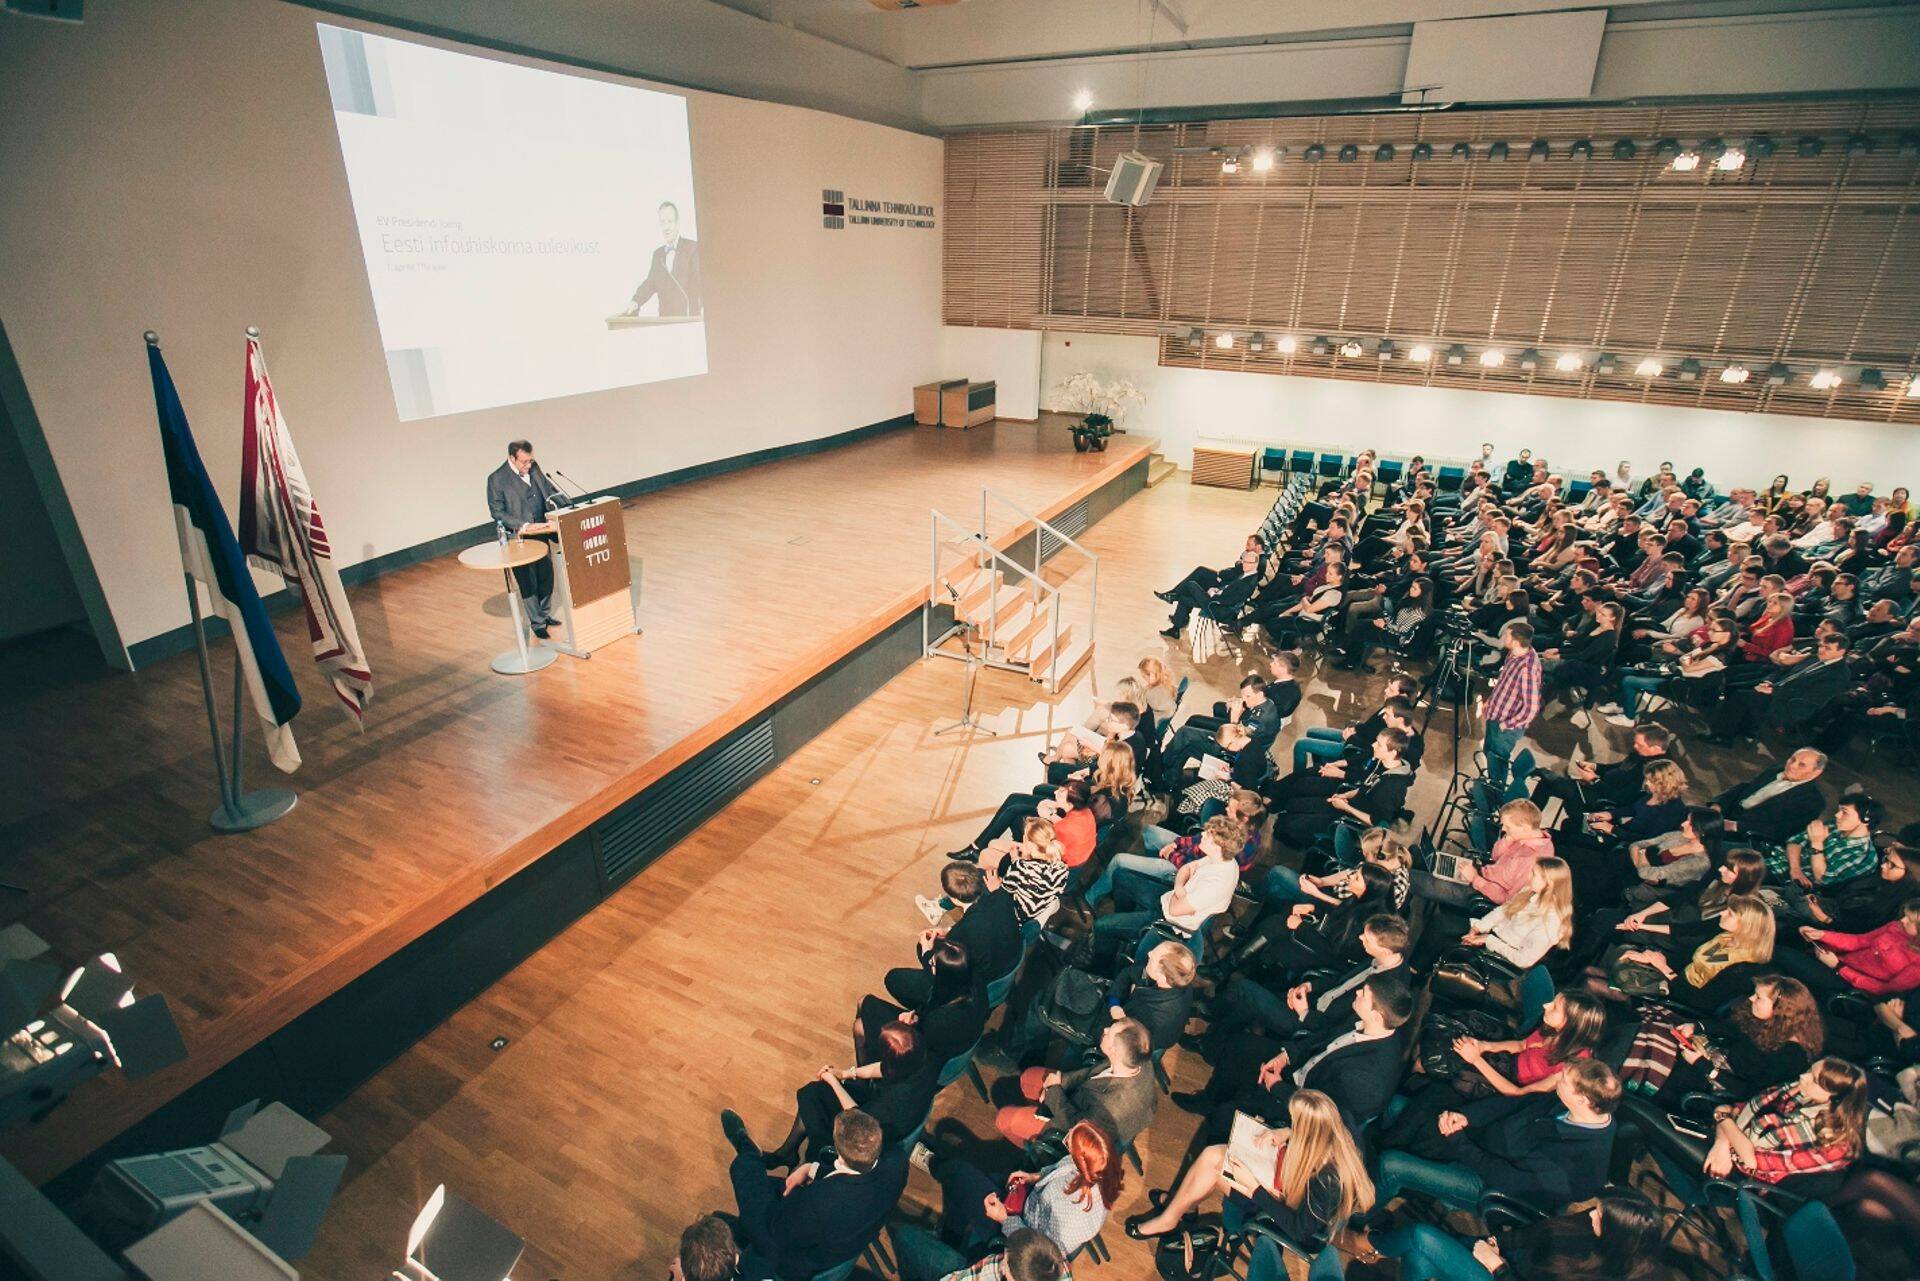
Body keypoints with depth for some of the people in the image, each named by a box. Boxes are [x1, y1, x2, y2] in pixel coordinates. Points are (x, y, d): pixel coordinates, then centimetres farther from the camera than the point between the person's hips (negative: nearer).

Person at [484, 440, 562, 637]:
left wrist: (553, 497, -6)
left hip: (541, 534, 6)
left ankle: (545, 614, 35)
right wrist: (523, 526, -21)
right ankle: (537, 623, 16)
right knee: (528, 583, 3)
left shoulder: (534, 467, 3)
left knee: (547, 577, 16)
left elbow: (547, 487, 15)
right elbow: (497, 512, -13)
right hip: (519, 540, -6)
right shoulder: (496, 479, -13)